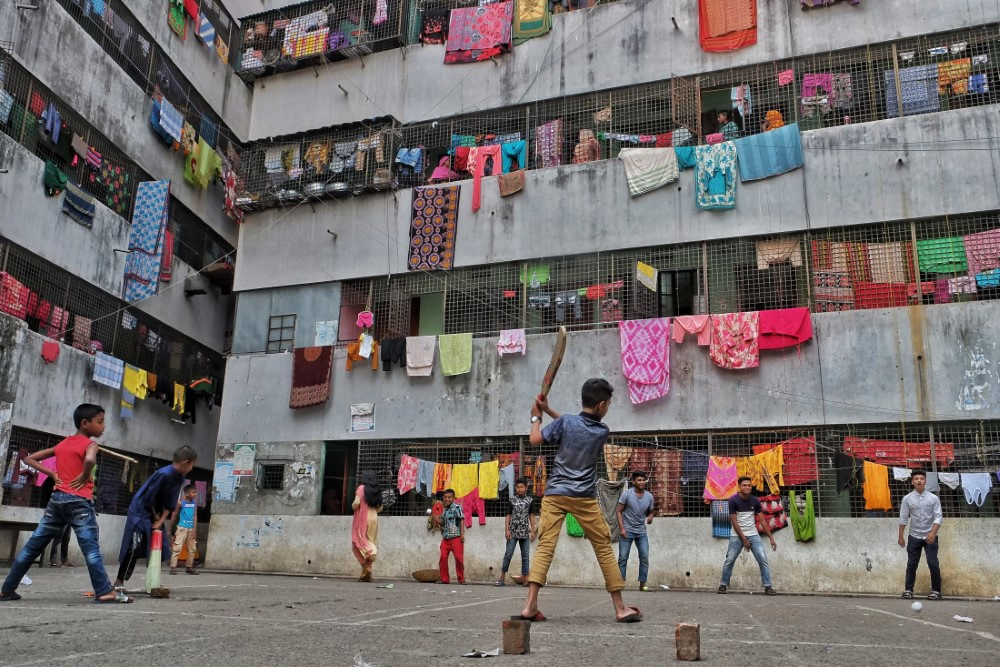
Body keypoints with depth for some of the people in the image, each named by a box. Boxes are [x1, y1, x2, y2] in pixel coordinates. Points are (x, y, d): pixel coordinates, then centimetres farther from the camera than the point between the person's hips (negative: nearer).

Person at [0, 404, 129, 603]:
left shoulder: (62, 444, 17)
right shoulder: (90, 444, -6)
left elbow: (29, 459, 20)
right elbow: (90, 460, -30)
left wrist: (53, 474, 10)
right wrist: (85, 477, -12)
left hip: (57, 498, 7)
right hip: (79, 501, -7)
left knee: (33, 546, 12)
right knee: (91, 547, -11)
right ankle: (105, 591, -15)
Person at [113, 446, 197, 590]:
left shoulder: (179, 478, 0)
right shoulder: (164, 474, -27)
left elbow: (170, 503, 2)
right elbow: (149, 498, -22)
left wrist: (160, 521, -7)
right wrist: (155, 517, -8)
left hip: (155, 514, 9)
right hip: (140, 511, -9)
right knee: (134, 547, -13)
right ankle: (119, 581, -5)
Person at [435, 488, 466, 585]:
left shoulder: (457, 507, -2)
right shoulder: (444, 510, 17)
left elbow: (462, 520, -8)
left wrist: (462, 534, -15)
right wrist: (436, 519, 5)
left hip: (456, 537, -6)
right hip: (445, 538, 6)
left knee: (459, 558, -5)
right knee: (443, 558, 0)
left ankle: (461, 579, 6)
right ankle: (444, 579, 9)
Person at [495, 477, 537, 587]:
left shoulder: (530, 500, 5)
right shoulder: (511, 500, 3)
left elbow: (531, 515, 9)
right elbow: (508, 515, 3)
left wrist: (533, 530, 5)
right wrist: (507, 530, -4)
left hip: (525, 532, 1)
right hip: (513, 531, -1)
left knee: (525, 555, 2)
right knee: (508, 554, -4)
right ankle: (502, 577, 2)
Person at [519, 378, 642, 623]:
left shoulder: (565, 422, -5)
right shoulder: (603, 431, 1)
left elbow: (535, 440, 0)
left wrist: (536, 417, 17)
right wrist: (548, 410, 18)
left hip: (555, 494, 0)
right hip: (584, 498, 0)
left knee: (545, 547, -5)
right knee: (604, 549, 9)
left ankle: (530, 606, -16)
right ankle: (620, 608, 14)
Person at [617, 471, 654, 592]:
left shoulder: (649, 496, -1)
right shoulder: (627, 494, -10)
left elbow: (650, 512, 12)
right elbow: (619, 511, -6)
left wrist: (650, 517, -13)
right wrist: (621, 528, -13)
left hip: (641, 532, 3)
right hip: (627, 531, -3)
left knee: (645, 558, -1)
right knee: (623, 558, -2)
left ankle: (642, 584, 8)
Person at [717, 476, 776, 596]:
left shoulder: (755, 501, -2)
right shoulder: (733, 500, -13)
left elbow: (762, 520, 0)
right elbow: (734, 522, -13)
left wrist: (771, 538, -5)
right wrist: (744, 539, -14)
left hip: (753, 535, 3)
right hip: (737, 536, -3)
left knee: (763, 560, -7)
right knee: (729, 561, -1)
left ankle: (768, 587, -1)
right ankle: (723, 585, 14)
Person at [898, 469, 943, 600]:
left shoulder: (933, 498, -4)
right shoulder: (907, 499, -2)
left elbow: (938, 517, -8)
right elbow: (903, 518, 3)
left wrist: (933, 533, -20)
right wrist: (900, 536, 4)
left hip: (930, 537, -1)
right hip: (914, 537, 1)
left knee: (933, 564, -5)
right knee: (911, 564, 3)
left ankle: (936, 591, 8)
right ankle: (908, 590, 10)